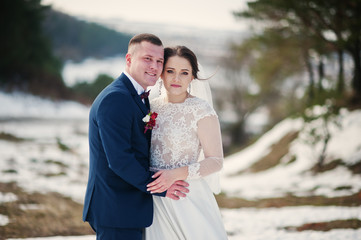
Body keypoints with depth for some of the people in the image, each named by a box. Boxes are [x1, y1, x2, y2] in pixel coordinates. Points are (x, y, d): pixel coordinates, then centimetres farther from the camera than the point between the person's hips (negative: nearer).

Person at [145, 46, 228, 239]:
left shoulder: (201, 110, -9)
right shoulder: (152, 107, 6)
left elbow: (216, 161, -11)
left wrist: (176, 174, -22)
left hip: (189, 196, -4)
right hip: (156, 199, 4)